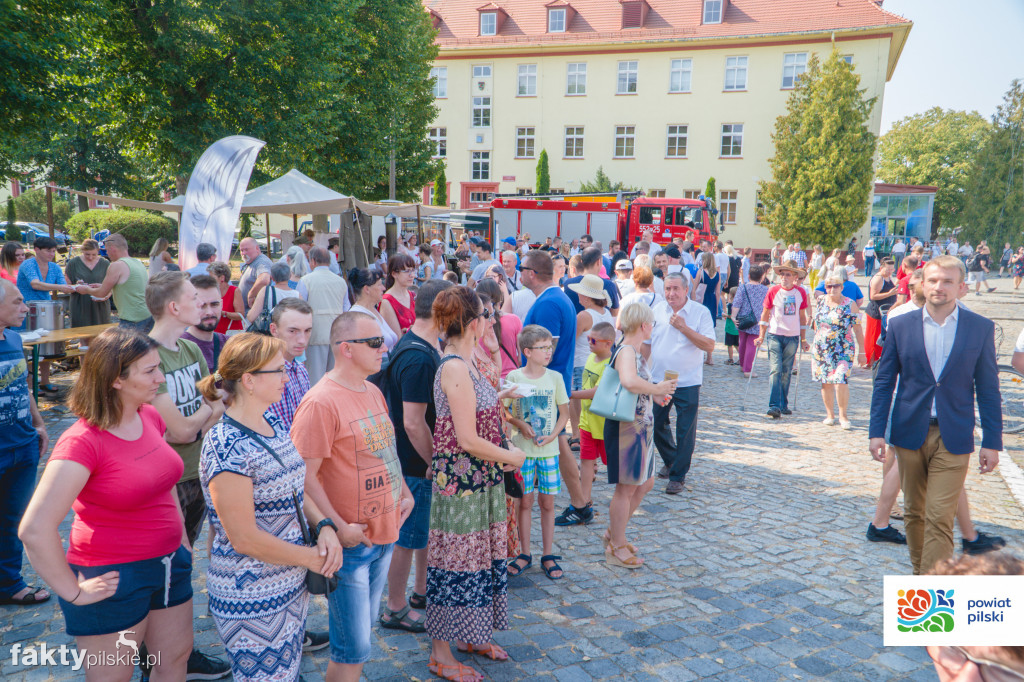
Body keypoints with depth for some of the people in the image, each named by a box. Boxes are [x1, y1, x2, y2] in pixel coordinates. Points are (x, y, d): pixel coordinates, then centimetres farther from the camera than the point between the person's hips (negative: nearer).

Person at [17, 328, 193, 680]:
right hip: (114, 578, -7)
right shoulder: (83, 443, -24)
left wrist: (182, 538, 13)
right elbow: (35, 530, -28)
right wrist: (73, 592, -19)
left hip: (169, 564, 7)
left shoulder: (150, 416, -2)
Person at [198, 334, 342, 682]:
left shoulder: (274, 425, 3)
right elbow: (245, 539, -23)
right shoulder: (227, 448, -24)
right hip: (251, 601, -8)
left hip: (292, 586, 8)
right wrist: (311, 558, -14)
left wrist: (324, 527, -6)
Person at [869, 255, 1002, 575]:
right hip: (910, 434, 2)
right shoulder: (900, 325, 1)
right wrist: (876, 431, -1)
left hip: (952, 439, -2)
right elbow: (884, 382, 4)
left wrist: (992, 442, 0)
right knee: (914, 513, 13)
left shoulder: (981, 328, 0)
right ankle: (920, 574, 31)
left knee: (940, 519, -6)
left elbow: (988, 389, 3)